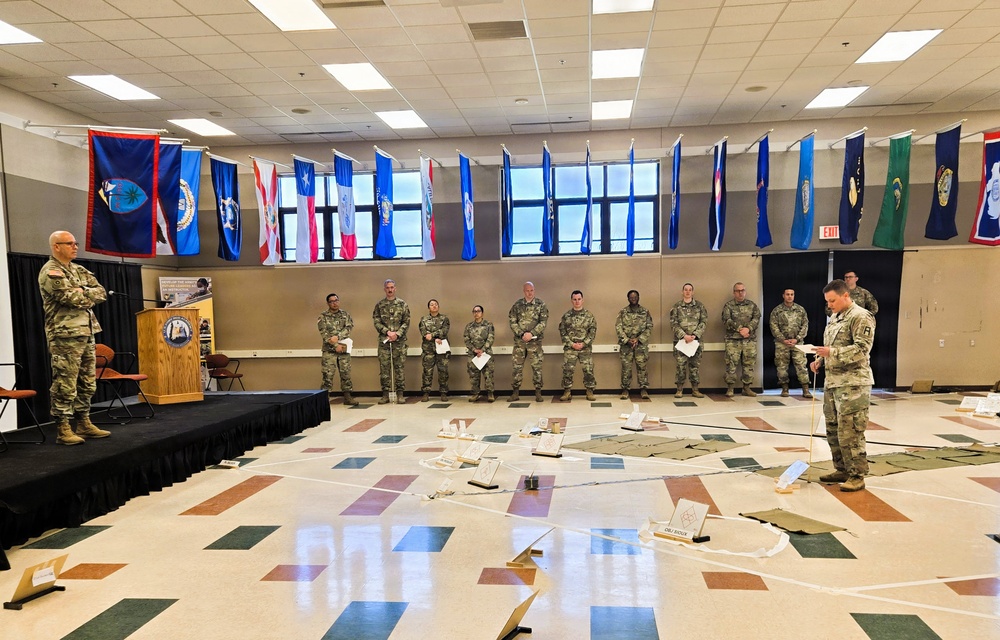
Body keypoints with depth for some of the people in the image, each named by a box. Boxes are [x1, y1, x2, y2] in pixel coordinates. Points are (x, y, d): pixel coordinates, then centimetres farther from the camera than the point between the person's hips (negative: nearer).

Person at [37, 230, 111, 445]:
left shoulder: (78, 270, 17)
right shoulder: (50, 273, -9)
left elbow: (102, 293, 9)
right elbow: (75, 299, -19)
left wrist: (83, 292, -8)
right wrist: (89, 294, -1)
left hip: (86, 334, 9)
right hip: (65, 336, -8)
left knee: (87, 383, 12)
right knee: (65, 385, -5)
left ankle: (83, 423, 21)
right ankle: (62, 429, 2)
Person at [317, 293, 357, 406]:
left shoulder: (345, 315, 11)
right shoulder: (323, 317, 3)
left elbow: (349, 327, -4)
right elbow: (324, 333, -7)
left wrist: (337, 337, -18)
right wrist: (336, 345, -14)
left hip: (344, 348, 3)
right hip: (329, 350, -2)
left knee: (346, 373, 5)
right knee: (328, 374, -5)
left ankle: (347, 396, 11)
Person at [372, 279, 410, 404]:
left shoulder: (402, 304, 6)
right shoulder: (379, 305, 8)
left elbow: (406, 322, 1)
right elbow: (376, 322, 2)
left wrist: (397, 334, -12)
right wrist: (387, 332, -12)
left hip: (400, 341, -1)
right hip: (383, 341, 1)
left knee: (399, 367, 1)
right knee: (384, 368, 2)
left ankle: (400, 394, 6)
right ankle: (385, 394, 8)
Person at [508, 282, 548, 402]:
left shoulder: (541, 305, 2)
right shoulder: (517, 305, 6)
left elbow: (543, 322, -5)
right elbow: (512, 322, 2)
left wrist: (531, 333, -15)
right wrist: (521, 334, -11)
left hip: (535, 341, -1)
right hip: (519, 340, 1)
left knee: (537, 366, 1)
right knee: (517, 366, 4)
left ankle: (538, 392, 9)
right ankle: (515, 392, 12)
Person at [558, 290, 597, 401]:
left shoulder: (589, 316, 3)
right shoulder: (566, 316, 5)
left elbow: (593, 332, -1)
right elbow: (562, 332, 2)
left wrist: (583, 344, -11)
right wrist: (572, 344, -9)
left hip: (586, 348, 0)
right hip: (570, 348, 0)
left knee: (588, 370, -1)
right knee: (567, 370, -3)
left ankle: (590, 392, 10)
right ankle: (567, 392, 8)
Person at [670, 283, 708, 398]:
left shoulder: (700, 306, 7)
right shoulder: (676, 306, 4)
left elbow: (704, 322, 1)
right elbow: (673, 323, -3)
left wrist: (694, 335, -11)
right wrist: (684, 335, -14)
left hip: (696, 340, 1)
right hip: (680, 340, -1)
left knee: (695, 365, 5)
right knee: (680, 365, -2)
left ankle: (695, 390, 12)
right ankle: (679, 390, 5)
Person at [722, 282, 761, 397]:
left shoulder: (752, 305, 13)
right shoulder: (728, 305, 4)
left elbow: (756, 318, 0)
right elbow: (726, 321, -8)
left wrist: (748, 329, -17)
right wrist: (740, 329, -17)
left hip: (750, 340, 3)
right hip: (733, 340, -3)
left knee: (749, 364, 5)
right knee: (731, 364, -6)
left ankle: (747, 388, 14)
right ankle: (730, 388, 1)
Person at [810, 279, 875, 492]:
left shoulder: (861, 317, -11)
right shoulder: (834, 317, 17)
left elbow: (862, 349, -20)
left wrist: (832, 353, -25)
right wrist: (820, 360, 9)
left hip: (853, 383, -9)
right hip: (832, 381, 9)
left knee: (850, 432, -7)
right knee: (833, 429, 14)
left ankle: (857, 476, 3)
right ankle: (842, 469, 25)